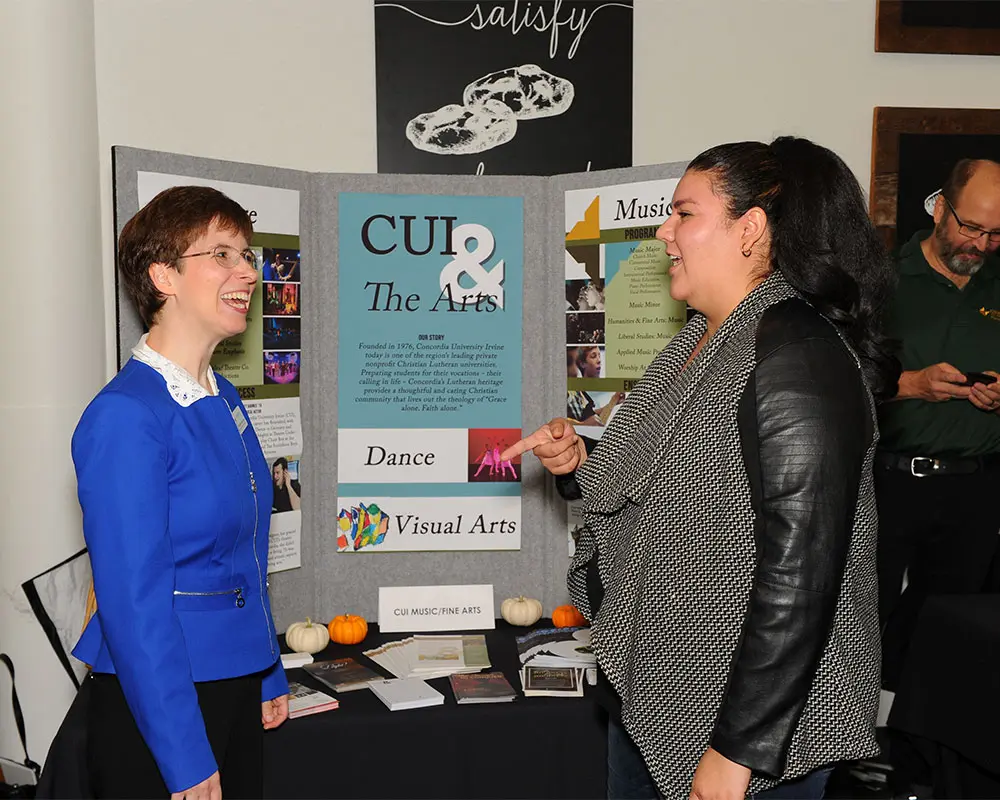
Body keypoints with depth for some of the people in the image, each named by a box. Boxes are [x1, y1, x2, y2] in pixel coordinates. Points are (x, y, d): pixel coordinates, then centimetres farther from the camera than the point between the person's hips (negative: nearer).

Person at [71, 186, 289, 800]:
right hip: (155, 706, -8)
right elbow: (133, 604, -21)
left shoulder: (224, 399, 6)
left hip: (236, 691, 8)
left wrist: (269, 680, 15)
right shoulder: (126, 415, -20)